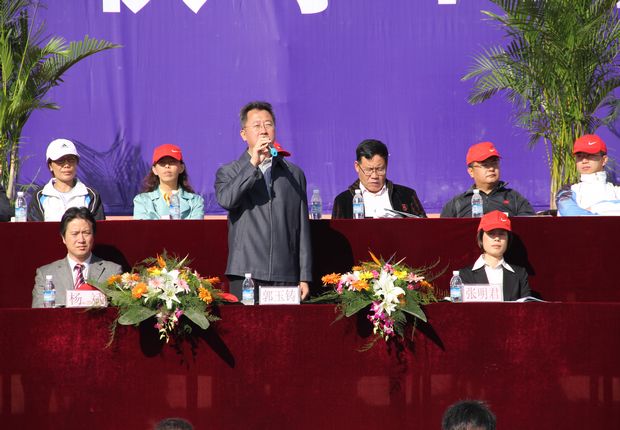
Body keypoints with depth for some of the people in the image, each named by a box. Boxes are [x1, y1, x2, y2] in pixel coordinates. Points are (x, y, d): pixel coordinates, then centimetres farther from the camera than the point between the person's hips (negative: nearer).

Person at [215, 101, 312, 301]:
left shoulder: (294, 174, 16)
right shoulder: (229, 172, 11)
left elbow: (302, 230, 13)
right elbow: (226, 200, -13)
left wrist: (305, 277, 8)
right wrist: (253, 164, -14)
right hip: (246, 275, -2)